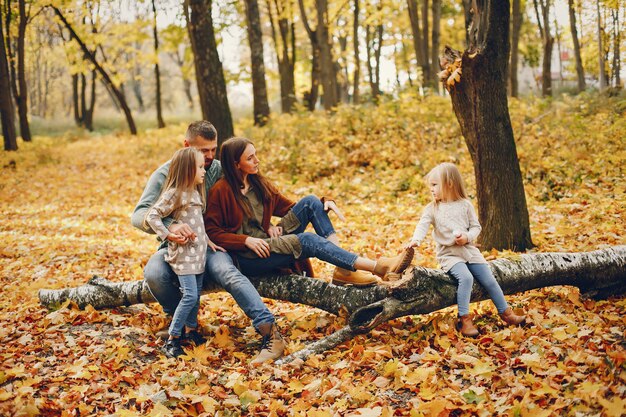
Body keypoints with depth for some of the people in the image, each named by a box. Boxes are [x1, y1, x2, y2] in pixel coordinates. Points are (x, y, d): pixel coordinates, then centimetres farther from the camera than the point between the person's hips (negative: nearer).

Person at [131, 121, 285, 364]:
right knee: (153, 274, -31)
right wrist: (170, 225, -40)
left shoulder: (219, 170, -2)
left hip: (209, 244, 0)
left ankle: (270, 333, -40)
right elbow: (139, 215, -19)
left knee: (228, 273, -32)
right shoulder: (166, 174, -7)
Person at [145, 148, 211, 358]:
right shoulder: (174, 194, -14)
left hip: (198, 252, 8)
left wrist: (208, 242, 20)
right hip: (183, 253, -8)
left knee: (196, 294, 14)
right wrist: (167, 235, -19)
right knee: (189, 295, -13)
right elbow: (152, 216, -16)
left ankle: (191, 329, 31)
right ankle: (172, 340, -5)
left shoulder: (196, 192, 13)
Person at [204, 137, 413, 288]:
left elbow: (289, 207, 15)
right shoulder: (221, 191, -9)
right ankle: (378, 267, -34)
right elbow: (212, 231, -9)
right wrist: (246, 240, -21)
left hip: (268, 242, 7)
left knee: (310, 202, -11)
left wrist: (325, 203, -1)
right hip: (246, 257, -7)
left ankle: (343, 269, -23)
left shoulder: (258, 183, 12)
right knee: (307, 240, -29)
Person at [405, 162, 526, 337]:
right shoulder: (432, 208, 0)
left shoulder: (465, 205, 3)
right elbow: (423, 225, -13)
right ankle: (464, 319, -23)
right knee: (466, 277, -29)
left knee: (489, 280, 2)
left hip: (469, 250, 3)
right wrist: (416, 239, -33)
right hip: (448, 254, -3)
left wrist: (467, 237, -15)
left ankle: (506, 312, 21)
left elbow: (476, 226, 6)